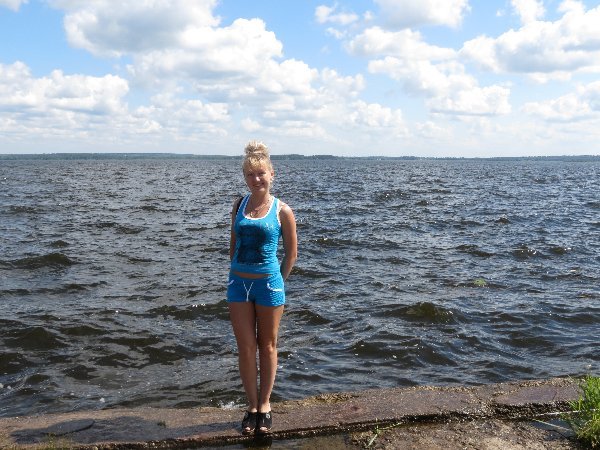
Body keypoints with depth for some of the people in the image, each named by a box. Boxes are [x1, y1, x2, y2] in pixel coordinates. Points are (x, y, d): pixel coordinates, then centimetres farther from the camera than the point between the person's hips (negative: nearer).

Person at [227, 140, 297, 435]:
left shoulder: (282, 211, -7)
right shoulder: (239, 205, 3)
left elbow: (291, 252, 0)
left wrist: (277, 282, 1)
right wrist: (238, 274, 8)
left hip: (268, 283, -3)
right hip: (239, 283, 3)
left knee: (267, 347, 11)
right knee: (246, 348, 8)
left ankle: (265, 405, 26)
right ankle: (252, 407, 22)